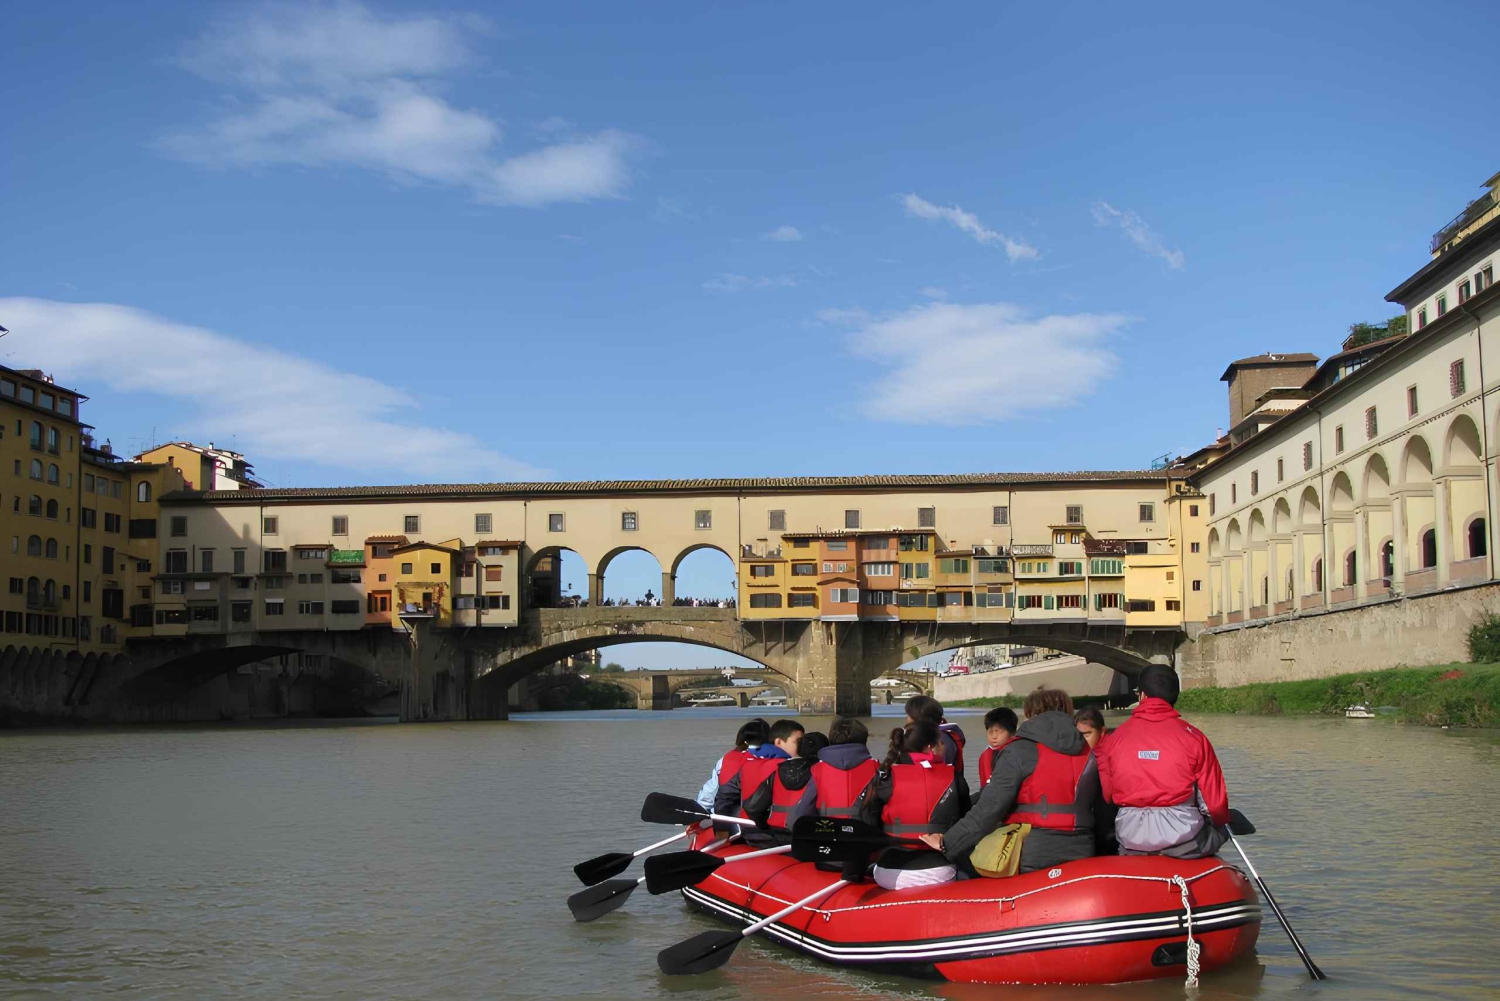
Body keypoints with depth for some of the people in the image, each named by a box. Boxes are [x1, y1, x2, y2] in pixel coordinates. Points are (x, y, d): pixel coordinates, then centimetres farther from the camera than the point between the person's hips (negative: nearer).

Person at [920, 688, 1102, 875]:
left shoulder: (1020, 751, -8)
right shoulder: (1088, 754, 9)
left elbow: (990, 807, -13)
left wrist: (948, 843, -7)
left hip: (1032, 857, -5)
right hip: (1080, 856, 5)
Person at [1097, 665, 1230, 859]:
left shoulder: (1116, 737, 3)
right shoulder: (1192, 737, -3)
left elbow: (1104, 795, 7)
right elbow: (1215, 798, -1)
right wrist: (1221, 822, 21)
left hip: (1131, 843, 2)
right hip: (1182, 837, -2)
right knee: (1219, 831, 27)